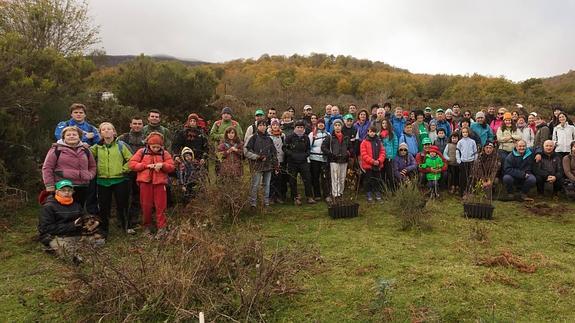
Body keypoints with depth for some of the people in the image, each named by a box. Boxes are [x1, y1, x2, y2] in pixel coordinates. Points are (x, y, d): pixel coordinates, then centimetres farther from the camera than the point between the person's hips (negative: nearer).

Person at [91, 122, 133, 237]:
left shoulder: (120, 145, 2)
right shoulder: (97, 147, 7)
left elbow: (131, 159, -1)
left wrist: (124, 169, -7)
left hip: (120, 180, -2)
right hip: (102, 181, 2)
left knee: (122, 205, 4)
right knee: (104, 206, 9)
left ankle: (127, 227, 18)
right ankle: (104, 230, 22)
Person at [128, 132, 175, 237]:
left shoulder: (164, 153, 6)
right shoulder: (141, 152, 5)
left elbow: (172, 166, 3)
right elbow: (131, 164, -2)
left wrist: (162, 165, -17)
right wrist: (146, 165, -12)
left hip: (159, 182, 0)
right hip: (145, 182, 0)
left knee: (160, 206, 0)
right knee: (146, 205, 7)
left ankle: (161, 228, 7)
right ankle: (146, 227, 21)